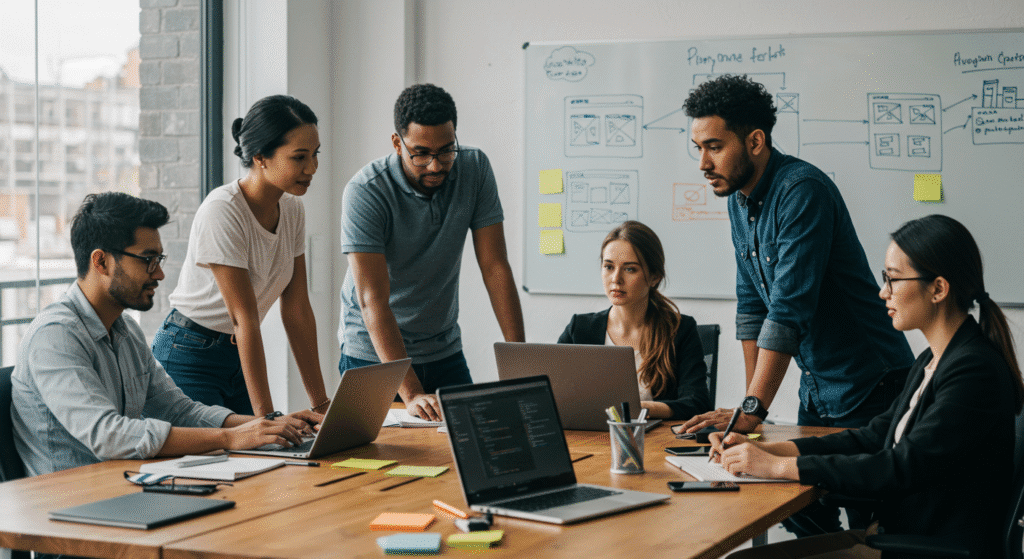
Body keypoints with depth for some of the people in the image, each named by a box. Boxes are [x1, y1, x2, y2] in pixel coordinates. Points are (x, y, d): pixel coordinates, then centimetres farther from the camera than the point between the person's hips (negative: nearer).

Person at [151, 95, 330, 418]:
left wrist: (320, 403, -2)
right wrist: (266, 415, -27)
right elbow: (244, 318, -26)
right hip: (189, 357, -7)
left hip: (238, 355, 7)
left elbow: (297, 310, 1)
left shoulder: (292, 210, -1)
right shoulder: (221, 212, -23)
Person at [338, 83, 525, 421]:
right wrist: (411, 394, -38)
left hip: (445, 351, 4)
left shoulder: (475, 169, -10)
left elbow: (495, 267, -9)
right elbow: (373, 299, -29)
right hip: (375, 354, -3)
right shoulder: (365, 193, -23)